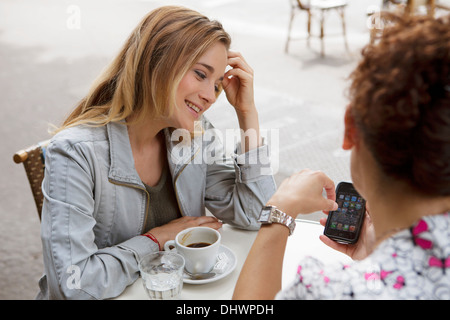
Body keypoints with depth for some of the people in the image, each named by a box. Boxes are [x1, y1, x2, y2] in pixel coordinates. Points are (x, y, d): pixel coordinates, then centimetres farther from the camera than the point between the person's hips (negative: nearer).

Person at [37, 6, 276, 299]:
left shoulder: (196, 134, -4)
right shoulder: (76, 152, -21)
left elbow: (254, 216, -6)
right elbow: (73, 283, -24)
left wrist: (248, 112, -10)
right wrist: (159, 238, -15)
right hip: (114, 297, -3)